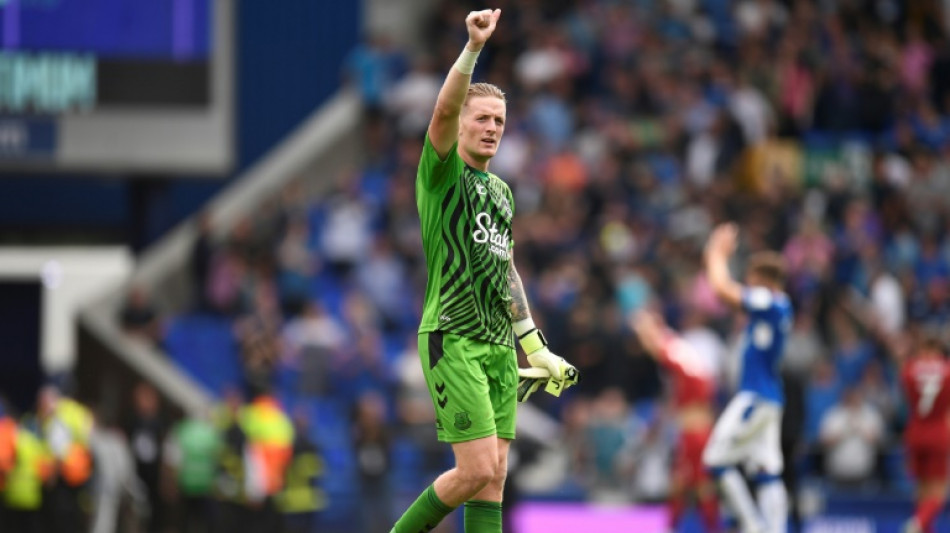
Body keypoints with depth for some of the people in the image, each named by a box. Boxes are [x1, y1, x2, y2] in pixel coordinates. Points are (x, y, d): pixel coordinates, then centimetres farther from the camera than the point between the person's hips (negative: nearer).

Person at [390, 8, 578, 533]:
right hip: (451, 338, -7)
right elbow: (444, 109, -23)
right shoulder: (443, 172, -3)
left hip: (500, 345, 7)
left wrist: (535, 345, 26)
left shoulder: (501, 191, 19)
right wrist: (472, 48, -36)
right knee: (478, 469, -13)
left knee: (493, 477, 2)